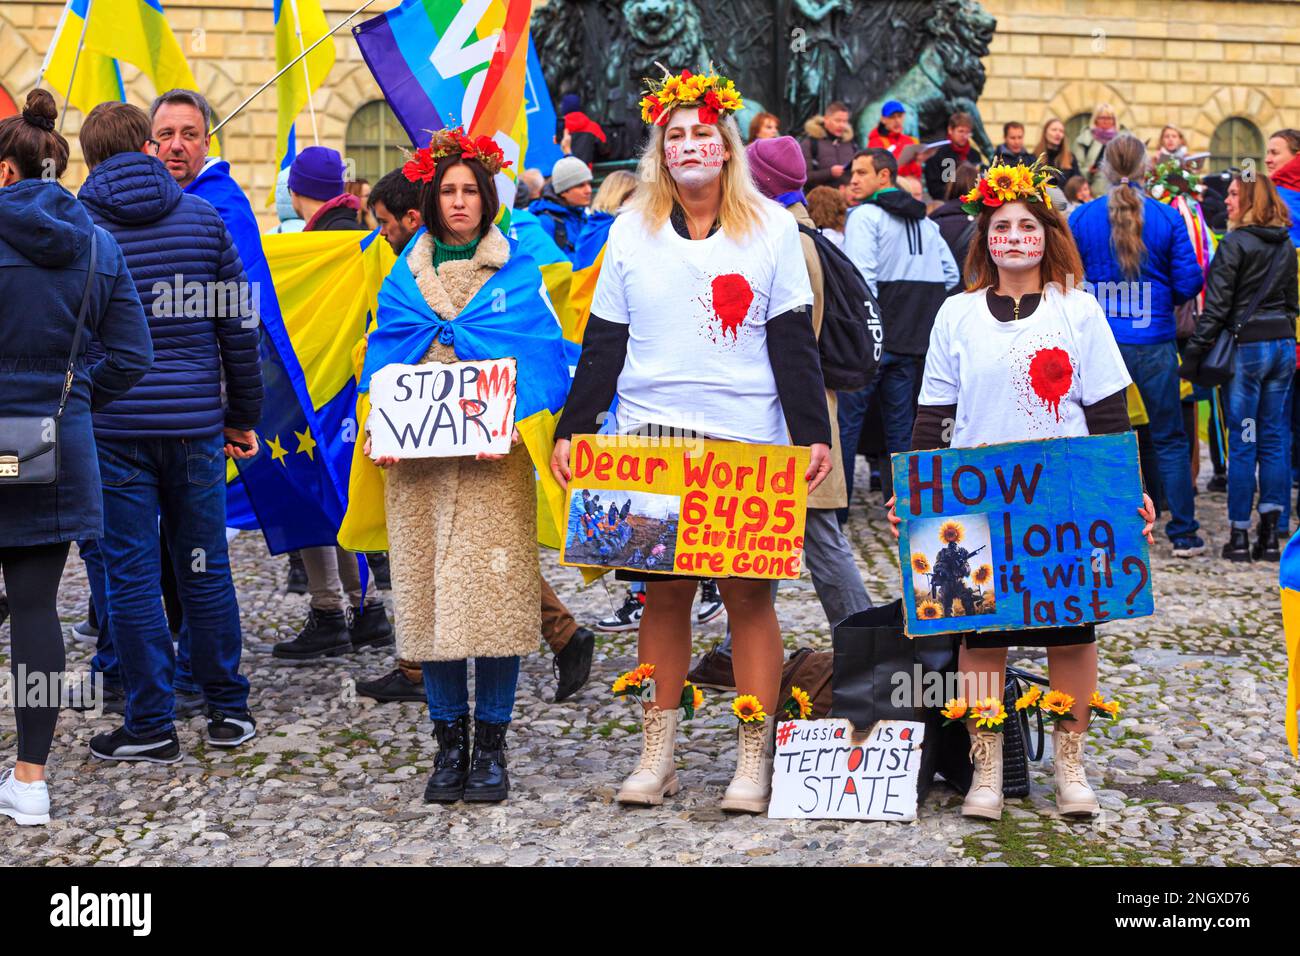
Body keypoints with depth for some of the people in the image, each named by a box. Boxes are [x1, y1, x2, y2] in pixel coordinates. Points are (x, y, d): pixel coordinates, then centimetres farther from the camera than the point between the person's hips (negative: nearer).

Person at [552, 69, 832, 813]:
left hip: (748, 438, -1)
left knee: (749, 592, -2)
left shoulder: (772, 228, 4)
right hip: (651, 436, 2)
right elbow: (604, 341, 10)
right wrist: (574, 430, 3)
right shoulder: (631, 231, 9)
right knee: (664, 592, 5)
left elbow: (793, 341, 2)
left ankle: (755, 760, 6)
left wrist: (813, 435, -5)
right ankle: (658, 757, 14)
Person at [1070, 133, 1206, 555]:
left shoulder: (1080, 218, -4)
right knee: (1169, 439, 9)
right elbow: (1189, 283, -4)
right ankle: (1183, 533, 13)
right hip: (1154, 344, 0)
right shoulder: (1168, 218, -5)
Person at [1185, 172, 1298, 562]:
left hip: (1247, 346, -6)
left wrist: (1194, 352, -10)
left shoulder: (1235, 244, -10)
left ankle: (1240, 534, 0)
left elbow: (1217, 306, -13)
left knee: (1242, 441, -2)